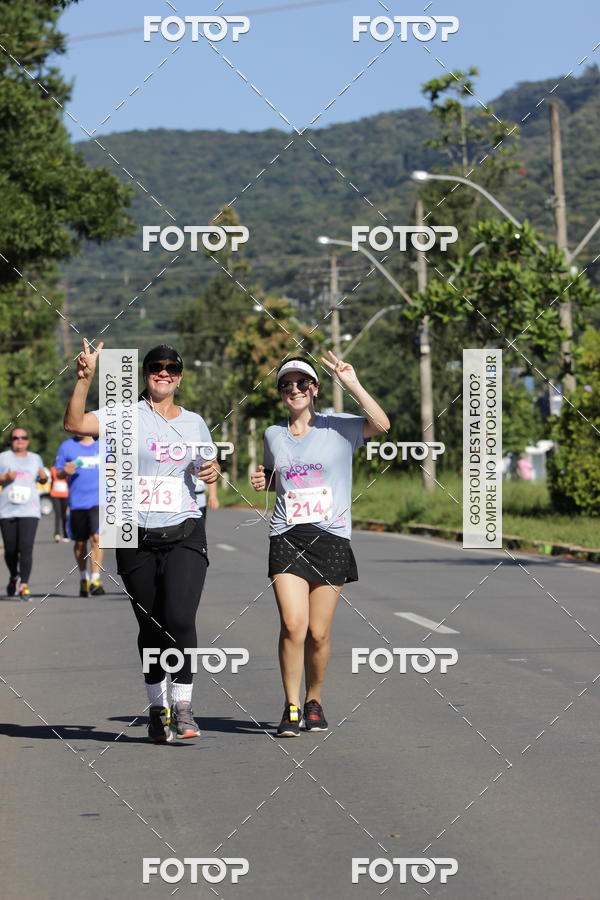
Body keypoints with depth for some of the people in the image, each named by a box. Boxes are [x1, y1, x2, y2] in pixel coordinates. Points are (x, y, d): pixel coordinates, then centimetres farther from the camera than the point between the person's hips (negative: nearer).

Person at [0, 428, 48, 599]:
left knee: (26, 548, -14)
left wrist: (44, 477, 4)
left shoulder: (35, 458, 16)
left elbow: (41, 480, 27)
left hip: (29, 510, 0)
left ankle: (24, 585, -15)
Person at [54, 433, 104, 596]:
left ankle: (95, 580, -15)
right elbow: (58, 473, 7)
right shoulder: (66, 446, 4)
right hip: (77, 502, 0)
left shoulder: (101, 446, 8)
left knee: (97, 539, -15)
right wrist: (66, 471, -15)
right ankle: (83, 578, 29)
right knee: (80, 542, 10)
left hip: (99, 501, 0)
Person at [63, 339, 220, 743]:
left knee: (180, 619, -16)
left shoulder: (194, 422, 12)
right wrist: (85, 377, -22)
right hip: (137, 539, -1)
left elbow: (208, 464, 26)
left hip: (185, 534, 1)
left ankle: (183, 704, -6)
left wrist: (213, 470, 3)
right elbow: (75, 423, -13)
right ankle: (157, 706, 22)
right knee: (150, 627, 7)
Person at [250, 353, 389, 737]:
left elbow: (381, 423, -17)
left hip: (331, 539, -1)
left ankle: (314, 702, 23)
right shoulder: (273, 435, 12)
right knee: (292, 625, -14)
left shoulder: (339, 427, 1)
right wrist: (263, 481, 9)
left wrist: (352, 384, -19)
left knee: (319, 633, 1)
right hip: (287, 538, 2)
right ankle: (291, 708, -2)